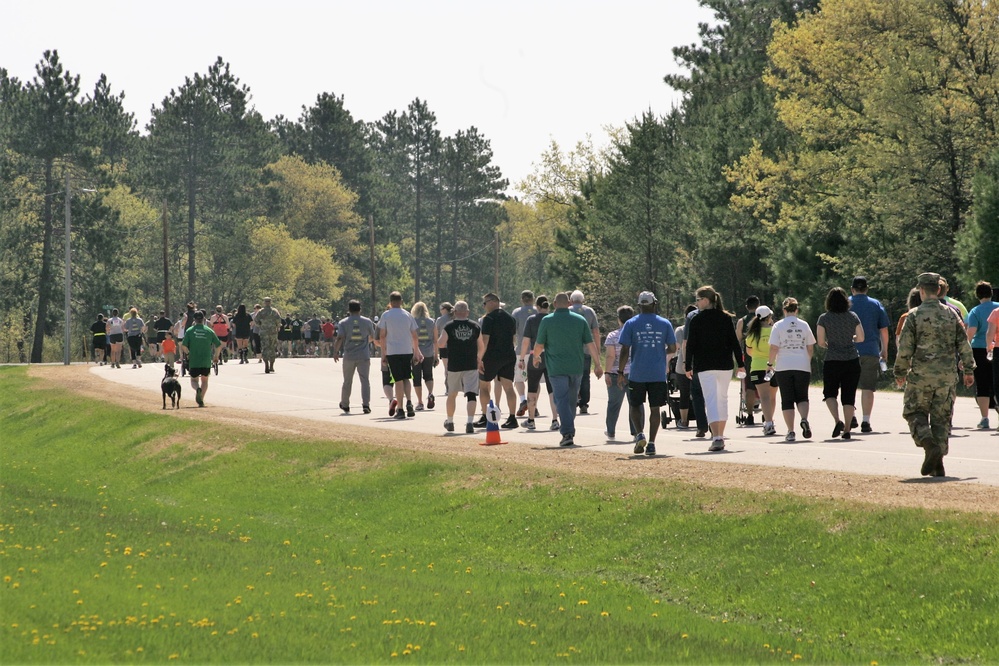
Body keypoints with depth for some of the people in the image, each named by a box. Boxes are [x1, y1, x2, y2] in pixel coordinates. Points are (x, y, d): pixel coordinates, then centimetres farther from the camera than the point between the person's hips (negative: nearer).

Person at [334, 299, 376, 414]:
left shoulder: (343, 322, -1)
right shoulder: (367, 322, 3)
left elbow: (339, 338, -12)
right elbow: (372, 337, 16)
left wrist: (335, 351, -2)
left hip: (349, 356, 0)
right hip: (364, 356, 0)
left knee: (347, 382, 14)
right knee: (365, 380, -2)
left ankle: (345, 405, 26)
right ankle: (366, 404, -17)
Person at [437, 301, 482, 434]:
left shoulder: (449, 326, -5)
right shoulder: (475, 326, 1)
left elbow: (440, 344, -5)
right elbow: (481, 348, 7)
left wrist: (442, 335, 14)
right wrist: (478, 359, 25)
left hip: (453, 366, 0)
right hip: (471, 366, 0)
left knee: (452, 394, 17)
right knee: (471, 394, -6)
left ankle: (449, 422, 31)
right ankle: (469, 422, -23)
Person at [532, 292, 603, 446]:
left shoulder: (547, 321, -3)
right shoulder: (580, 320, 4)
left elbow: (539, 345, 2)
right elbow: (590, 344, 2)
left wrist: (535, 357, 23)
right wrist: (597, 365, 7)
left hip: (557, 368, -3)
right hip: (576, 368, 3)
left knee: (562, 400, -5)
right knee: (572, 400, 16)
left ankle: (567, 433, -18)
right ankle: (568, 430, 27)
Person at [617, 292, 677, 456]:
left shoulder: (631, 324, -2)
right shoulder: (665, 324, 2)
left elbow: (625, 350, -6)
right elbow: (672, 348, 4)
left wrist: (620, 372, 0)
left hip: (637, 374, -1)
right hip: (658, 375, 1)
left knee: (636, 405, 14)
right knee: (654, 408, 5)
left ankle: (640, 434, -6)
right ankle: (651, 443, 0)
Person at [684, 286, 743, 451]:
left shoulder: (696, 321, -4)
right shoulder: (726, 318, 4)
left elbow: (691, 345, -4)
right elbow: (735, 342, 3)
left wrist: (688, 367, 2)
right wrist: (740, 363, 8)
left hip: (705, 367, -3)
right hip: (725, 366, 3)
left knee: (711, 400, -7)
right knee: (722, 398, 18)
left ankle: (716, 437, -21)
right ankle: (720, 436, 24)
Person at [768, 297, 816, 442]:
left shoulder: (778, 326, -3)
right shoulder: (804, 325, 4)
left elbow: (774, 348, -7)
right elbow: (810, 348, 8)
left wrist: (770, 363, 7)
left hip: (783, 367, -1)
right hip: (803, 367, 1)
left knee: (787, 400, 5)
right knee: (802, 397, 12)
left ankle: (790, 431, -1)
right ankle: (804, 419, -17)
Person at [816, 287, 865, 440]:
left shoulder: (824, 318, -5)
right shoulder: (853, 317, 1)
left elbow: (820, 342, -5)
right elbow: (861, 338, 7)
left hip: (832, 361, -2)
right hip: (852, 361, 2)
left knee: (830, 393, 12)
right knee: (849, 396, 7)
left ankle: (837, 420, -10)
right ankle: (847, 429, 4)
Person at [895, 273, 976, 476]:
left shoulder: (914, 316, -6)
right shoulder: (951, 314, 4)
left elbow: (905, 348, -5)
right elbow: (964, 344, 5)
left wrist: (900, 372, 6)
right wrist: (969, 370, 13)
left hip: (921, 375, -3)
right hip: (946, 376, 3)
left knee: (915, 413, 9)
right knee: (941, 418, 9)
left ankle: (929, 444, -18)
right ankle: (938, 465, 8)